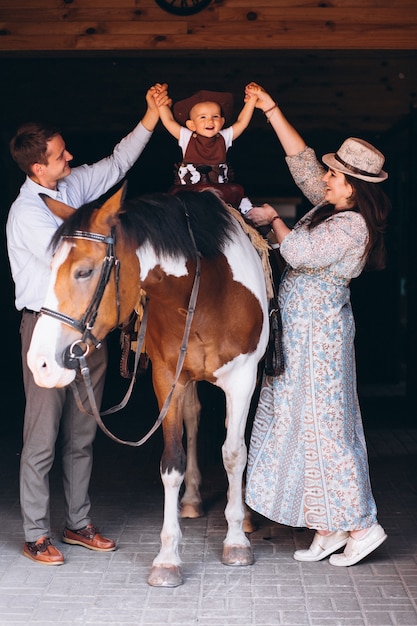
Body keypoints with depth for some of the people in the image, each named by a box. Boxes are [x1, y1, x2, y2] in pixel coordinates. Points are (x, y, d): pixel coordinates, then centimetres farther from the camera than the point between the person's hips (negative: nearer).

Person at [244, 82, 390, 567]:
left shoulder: (351, 226, -18)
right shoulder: (328, 206, 8)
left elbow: (301, 253, -24)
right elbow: (301, 159, 14)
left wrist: (273, 220, -7)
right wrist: (271, 111, 11)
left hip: (319, 334, -10)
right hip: (301, 332, 10)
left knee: (324, 427, -5)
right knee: (306, 425, 10)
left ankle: (361, 524, 4)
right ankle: (327, 530, 16)